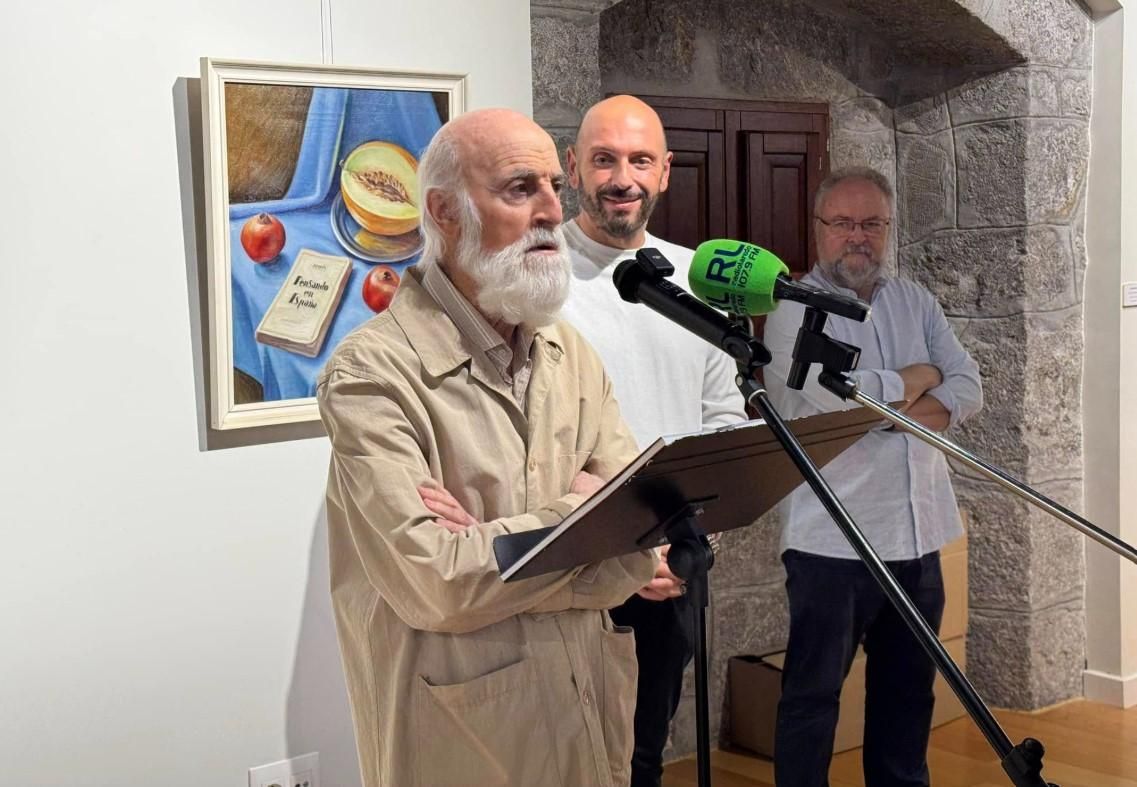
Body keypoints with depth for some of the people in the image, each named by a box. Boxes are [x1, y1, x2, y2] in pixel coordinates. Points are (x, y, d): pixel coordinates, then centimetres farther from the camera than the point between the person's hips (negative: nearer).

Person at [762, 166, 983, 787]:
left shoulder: (916, 303, 13)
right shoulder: (794, 309, -7)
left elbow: (968, 388, 7)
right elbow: (837, 394, -22)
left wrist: (930, 409, -15)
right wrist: (918, 379, -5)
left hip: (917, 533, 6)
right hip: (832, 539, -6)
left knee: (908, 686, 17)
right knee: (813, 691, 2)